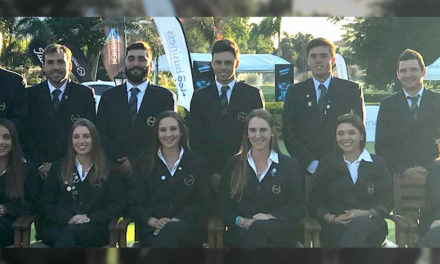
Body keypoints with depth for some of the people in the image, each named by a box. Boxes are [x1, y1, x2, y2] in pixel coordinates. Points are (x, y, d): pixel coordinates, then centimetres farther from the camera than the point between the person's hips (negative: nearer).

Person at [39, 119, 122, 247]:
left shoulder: (108, 170, 14)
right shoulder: (58, 168, 19)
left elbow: (116, 205, 6)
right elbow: (47, 204, 11)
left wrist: (90, 219, -11)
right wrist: (69, 218, -9)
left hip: (95, 228, -1)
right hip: (60, 227, 1)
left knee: (71, 232, -36)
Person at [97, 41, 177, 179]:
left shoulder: (166, 97, 4)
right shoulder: (109, 97, 12)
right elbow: (101, 134, 5)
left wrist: (135, 163, -12)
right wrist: (119, 163, -10)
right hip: (115, 172, 1)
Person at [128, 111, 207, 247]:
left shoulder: (197, 162, 11)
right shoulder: (146, 165, 14)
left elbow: (202, 202, 5)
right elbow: (136, 204, 9)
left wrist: (177, 220, -12)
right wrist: (153, 221, -11)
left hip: (187, 227, -1)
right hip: (152, 232, 1)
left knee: (168, 233, -36)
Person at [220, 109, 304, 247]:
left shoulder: (290, 165, 11)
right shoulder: (233, 164, 14)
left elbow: (297, 207, 6)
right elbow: (225, 205, 12)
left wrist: (271, 217, -12)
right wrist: (241, 221, -9)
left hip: (279, 233, 0)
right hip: (240, 232, 1)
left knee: (258, 228, -36)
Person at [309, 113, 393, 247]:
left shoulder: (377, 163, 14)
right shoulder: (327, 164, 15)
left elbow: (387, 202, 7)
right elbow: (315, 202, 11)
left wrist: (367, 214, -13)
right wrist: (332, 218, -9)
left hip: (370, 226, 0)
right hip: (335, 228, 0)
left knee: (358, 225, -38)